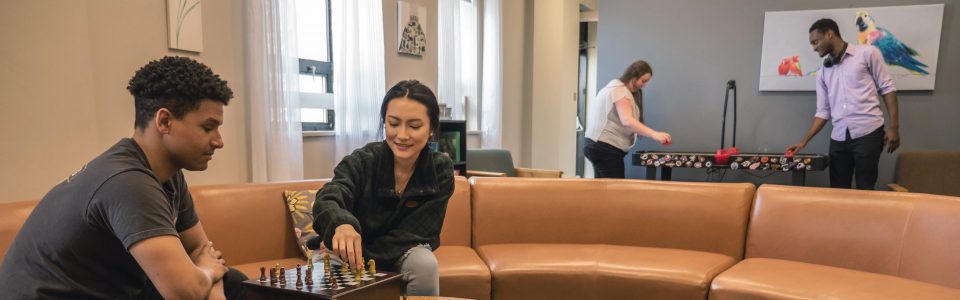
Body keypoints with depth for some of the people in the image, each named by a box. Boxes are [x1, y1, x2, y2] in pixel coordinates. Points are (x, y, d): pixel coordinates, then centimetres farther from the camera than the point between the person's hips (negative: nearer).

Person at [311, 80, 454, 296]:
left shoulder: (441, 170, -14)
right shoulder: (362, 161, -17)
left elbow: (414, 232, -16)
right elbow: (327, 199, -35)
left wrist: (360, 257, -24)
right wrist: (340, 223, -59)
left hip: (404, 255, 0)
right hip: (358, 257, 0)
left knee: (425, 264, -32)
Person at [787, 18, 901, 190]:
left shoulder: (868, 53, 2)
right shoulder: (823, 72, 15)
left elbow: (887, 88, 0)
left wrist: (893, 126, -7)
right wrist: (804, 142, 7)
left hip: (868, 133, -4)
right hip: (838, 138, 5)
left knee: (865, 191, -3)